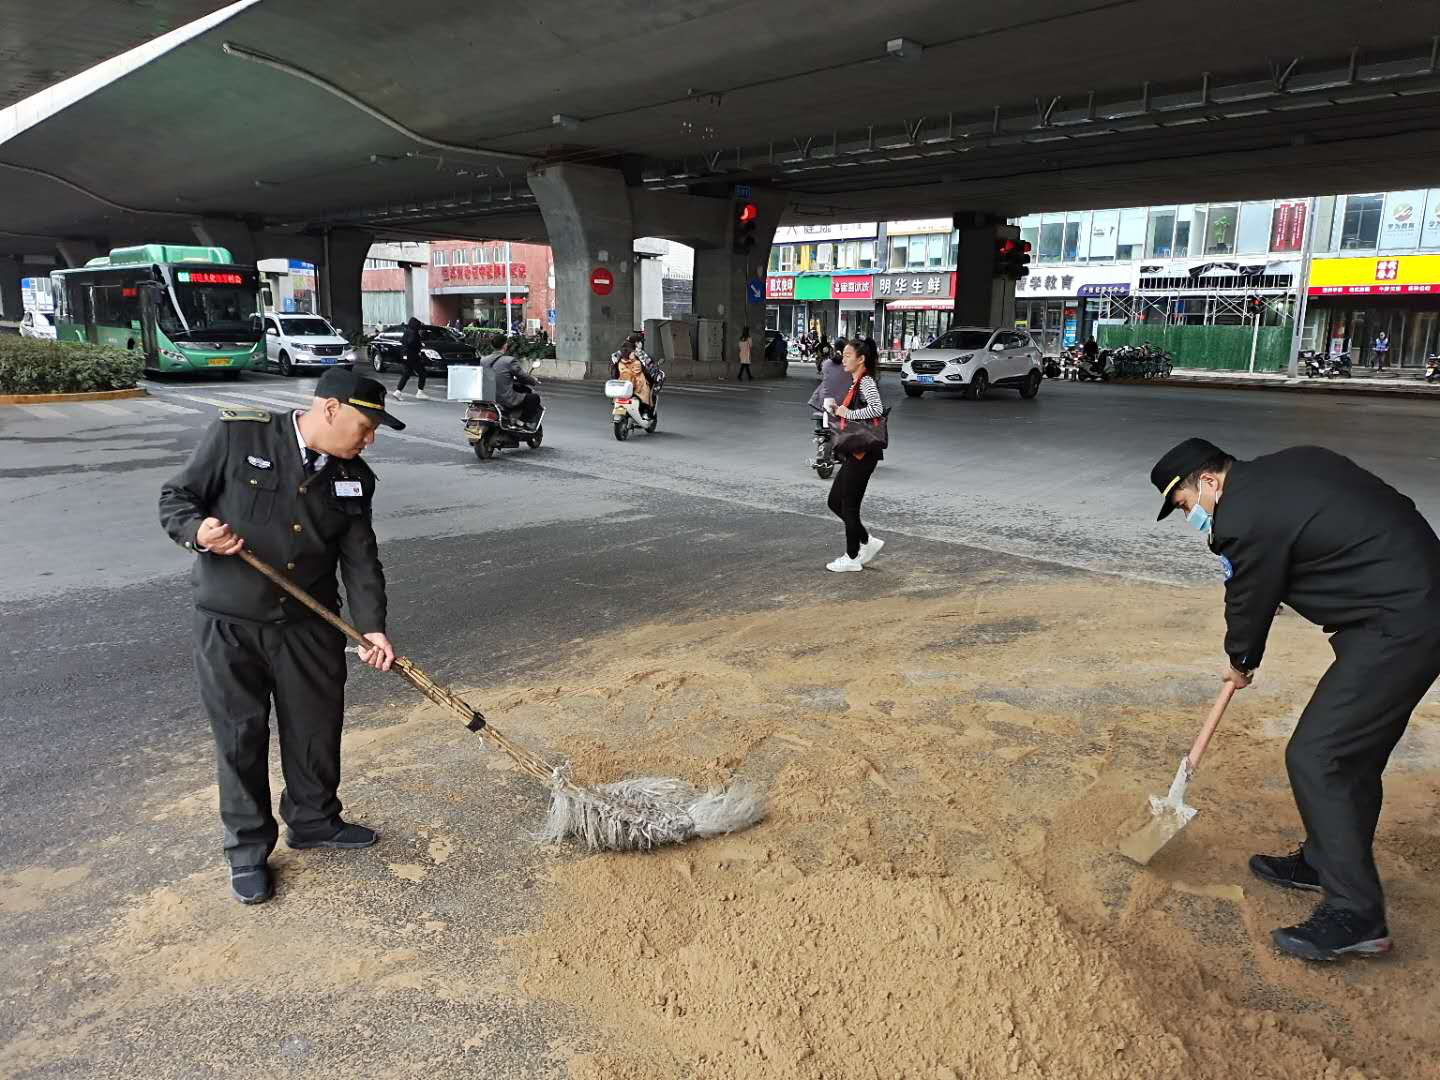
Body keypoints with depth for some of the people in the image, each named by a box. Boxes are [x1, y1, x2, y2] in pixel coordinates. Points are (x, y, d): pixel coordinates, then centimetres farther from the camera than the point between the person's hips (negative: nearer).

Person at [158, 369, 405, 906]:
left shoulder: (354, 477, 0)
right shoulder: (237, 433, -13)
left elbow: (361, 558, -1)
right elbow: (176, 497, -5)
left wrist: (372, 627, -11)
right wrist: (199, 530, -27)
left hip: (309, 625, 4)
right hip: (228, 623, -4)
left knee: (318, 725, 14)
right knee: (240, 735, 7)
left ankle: (314, 819, 38)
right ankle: (248, 848, 25)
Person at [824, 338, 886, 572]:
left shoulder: (866, 382, -14)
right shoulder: (855, 383, 15)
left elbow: (877, 409, -31)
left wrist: (848, 413, -21)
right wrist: (836, 410, 5)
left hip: (864, 453, -10)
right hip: (854, 453, 10)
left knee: (849, 506, -1)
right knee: (835, 502, 13)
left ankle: (852, 558, 12)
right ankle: (867, 542, 22)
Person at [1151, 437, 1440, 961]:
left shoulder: (1243, 519, -18)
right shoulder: (1292, 464, 11)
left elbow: (1249, 601, -4)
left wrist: (1238, 662, 17)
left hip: (1398, 629, -11)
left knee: (1316, 758, -7)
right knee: (1353, 751, 20)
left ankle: (1355, 914, 1)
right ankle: (1328, 861, 35)